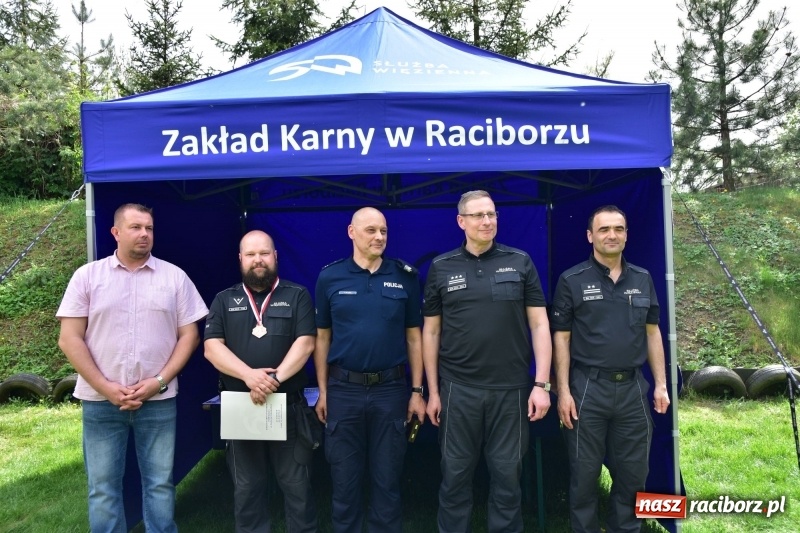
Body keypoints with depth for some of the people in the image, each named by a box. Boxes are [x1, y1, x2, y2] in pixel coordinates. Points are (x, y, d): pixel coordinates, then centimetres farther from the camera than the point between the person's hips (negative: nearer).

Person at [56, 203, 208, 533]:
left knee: (160, 484, 8)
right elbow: (69, 339, -1)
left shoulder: (175, 277, 4)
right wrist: (106, 388, -9)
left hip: (158, 400, 0)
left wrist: (159, 381, -9)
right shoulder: (87, 276, 3)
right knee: (103, 488, 9)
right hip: (100, 401, 0)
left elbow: (189, 335, 3)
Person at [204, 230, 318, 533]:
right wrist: (250, 375, -19)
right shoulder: (224, 300, 9)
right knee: (246, 488, 14)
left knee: (297, 485, 7)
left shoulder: (297, 296, 4)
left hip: (289, 406, -2)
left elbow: (305, 343, -7)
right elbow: (212, 347, -3)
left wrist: (274, 377, -20)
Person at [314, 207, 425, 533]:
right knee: (344, 478, 12)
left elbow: (413, 336, 4)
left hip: (391, 389, 0)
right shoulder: (330, 277, 0)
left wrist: (417, 391, 2)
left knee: (387, 478, 11)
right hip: (343, 389, 0)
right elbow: (322, 337, 6)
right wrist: (322, 391, 4)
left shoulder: (405, 277, 0)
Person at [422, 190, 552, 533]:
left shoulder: (520, 262, 2)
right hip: (458, 389, 0)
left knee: (507, 474, 10)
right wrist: (432, 391, 3)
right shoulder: (441, 268, 3)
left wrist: (542, 384, -5)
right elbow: (431, 333, 6)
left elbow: (539, 325, 1)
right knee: (455, 473, 10)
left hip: (511, 389, 0)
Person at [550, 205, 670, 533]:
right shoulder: (572, 281, -4)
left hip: (633, 388, 4)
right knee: (585, 472, 7)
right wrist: (563, 391, -9)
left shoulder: (643, 280, 8)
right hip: (587, 388, -3)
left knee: (633, 471, 13)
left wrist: (661, 384, 7)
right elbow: (561, 338, -4)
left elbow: (652, 333, 12)